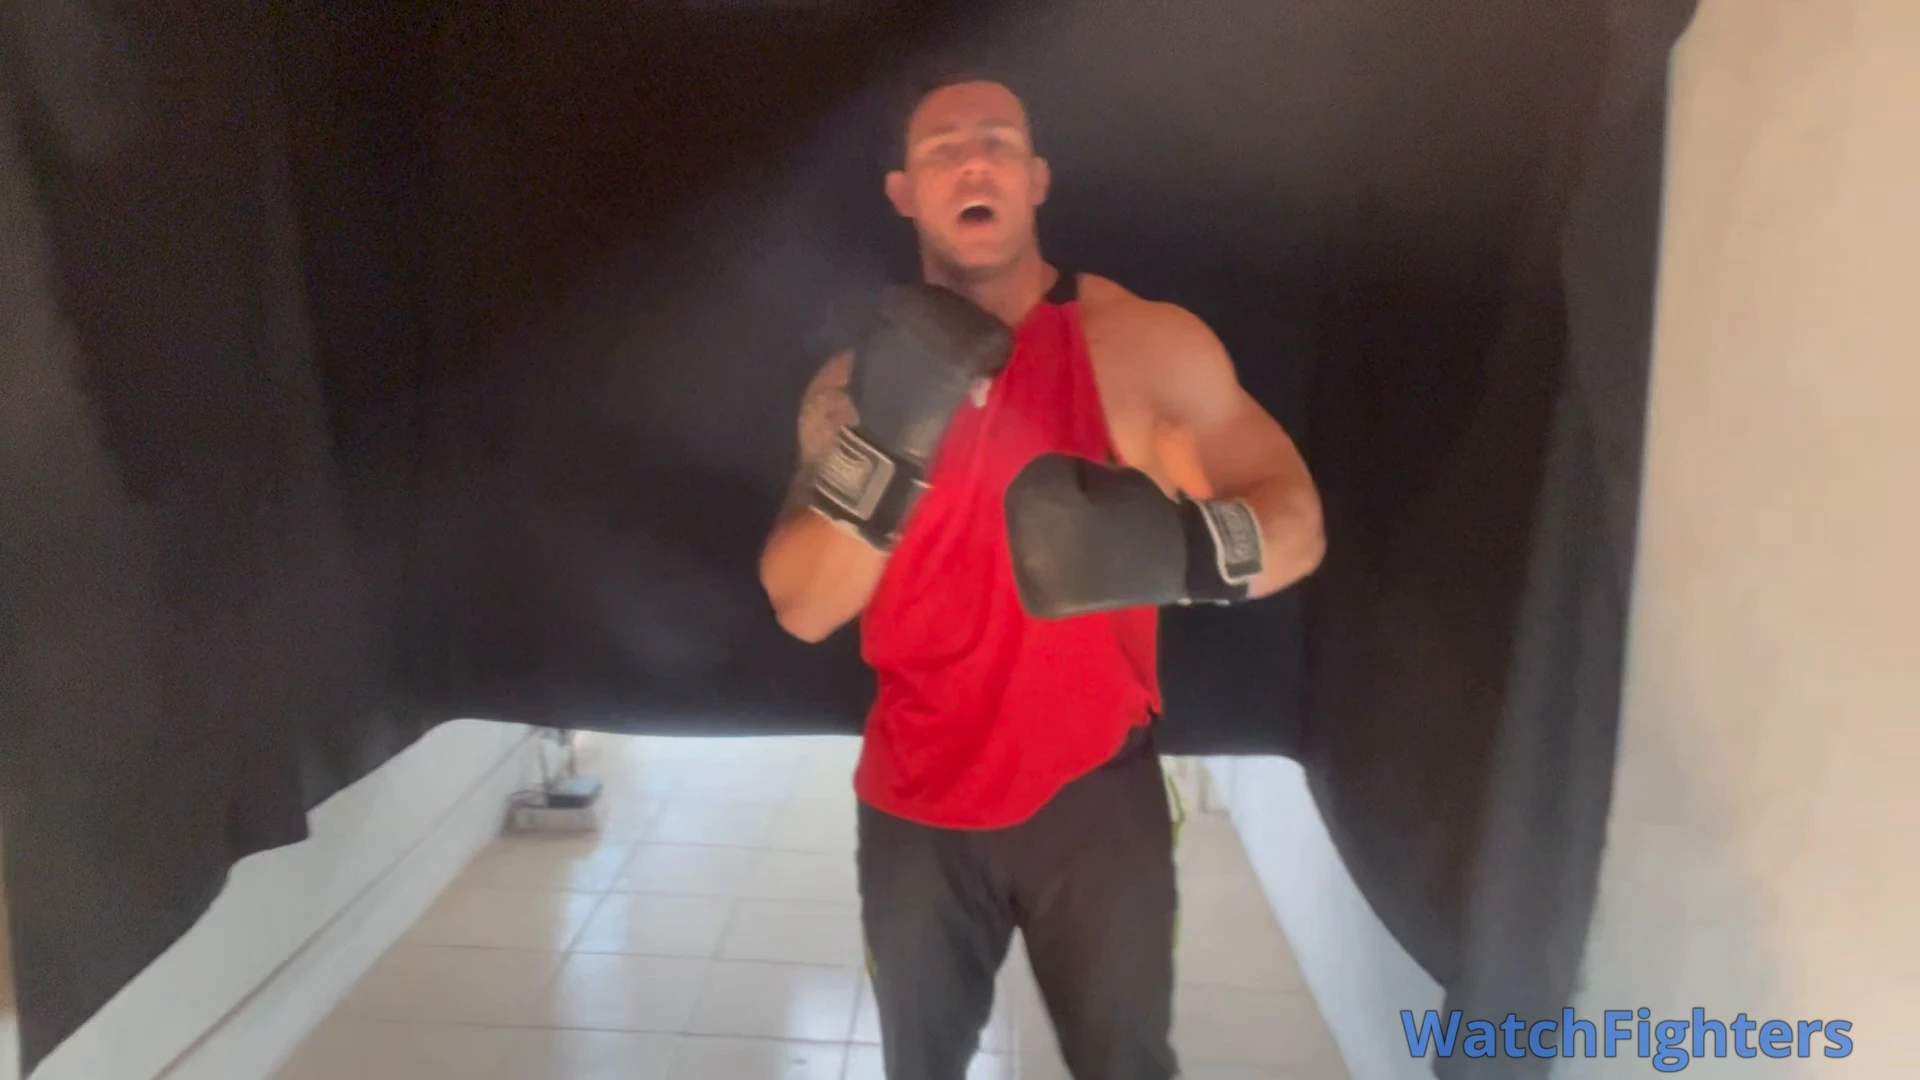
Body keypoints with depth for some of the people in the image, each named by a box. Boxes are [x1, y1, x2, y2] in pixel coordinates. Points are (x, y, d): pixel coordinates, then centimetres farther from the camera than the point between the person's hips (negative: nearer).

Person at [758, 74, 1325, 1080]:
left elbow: (1295, 522, -10)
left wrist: (1174, 544, -32)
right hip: (916, 802, 2)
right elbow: (801, 608, -11)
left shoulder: (1146, 344, -10)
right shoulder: (855, 383, -3)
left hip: (1094, 794, -2)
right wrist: (886, 444, -28)